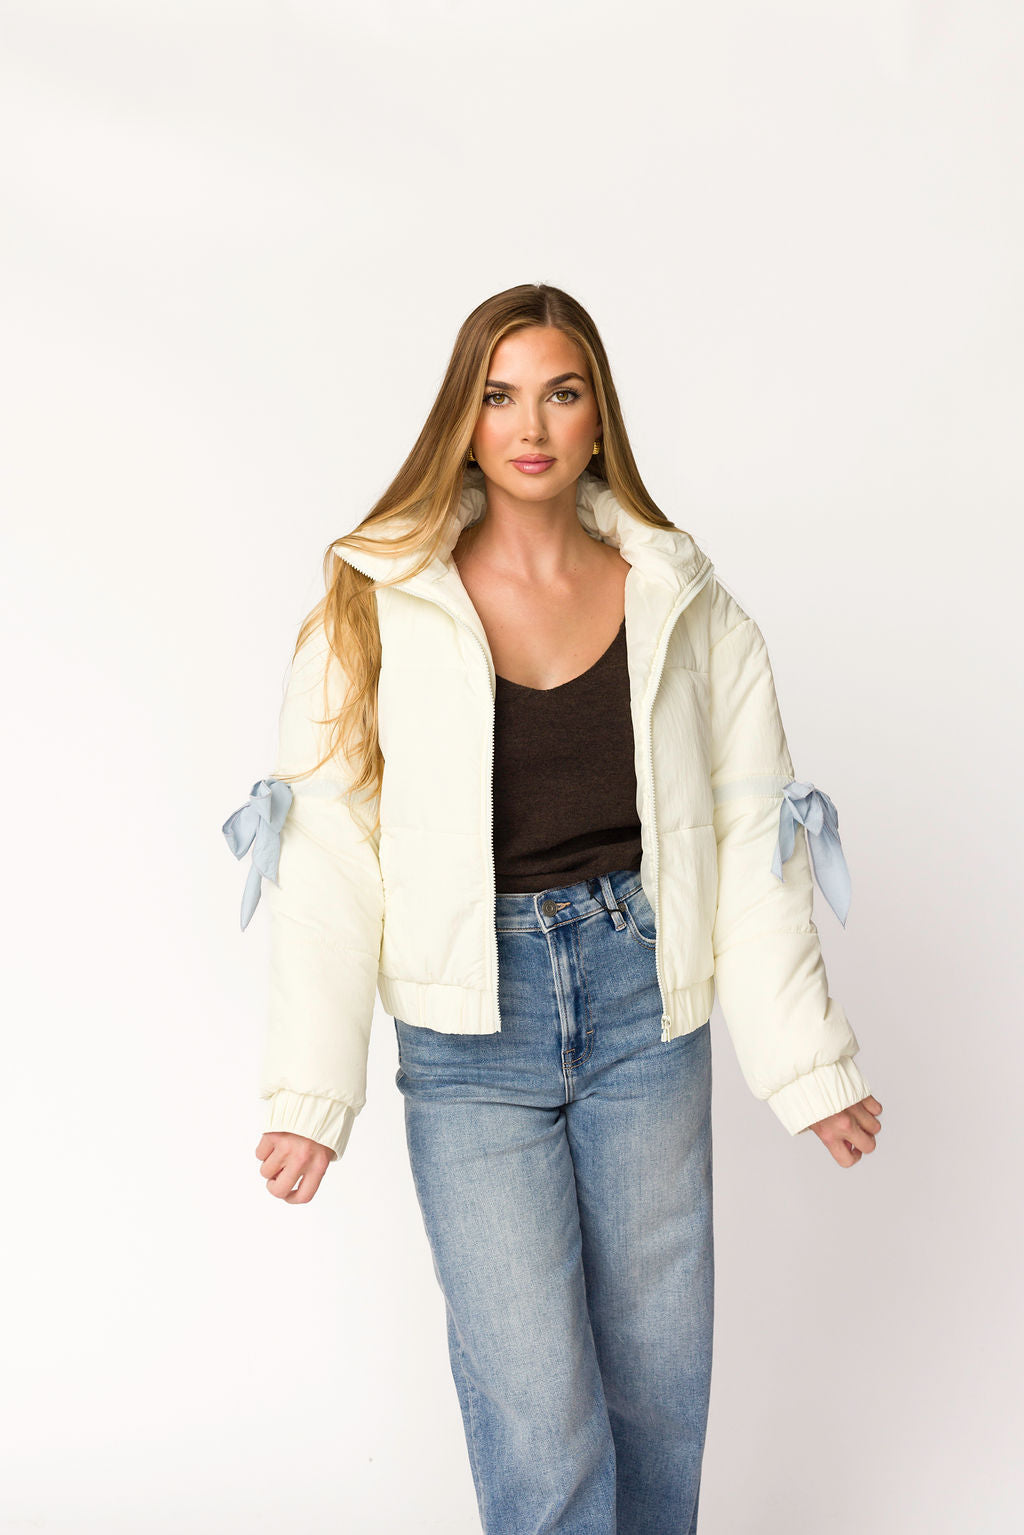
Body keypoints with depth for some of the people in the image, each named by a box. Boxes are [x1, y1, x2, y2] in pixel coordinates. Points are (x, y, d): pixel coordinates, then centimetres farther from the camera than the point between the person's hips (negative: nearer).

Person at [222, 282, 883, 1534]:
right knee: (540, 1423, -2)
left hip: (646, 1006, 2)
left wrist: (806, 1062, 1)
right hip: (474, 1033, -2)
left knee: (660, 1381, 14)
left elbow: (750, 846, 3)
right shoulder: (381, 608, -4)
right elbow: (327, 856, -7)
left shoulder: (681, 604, 3)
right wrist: (308, 1093, -12)